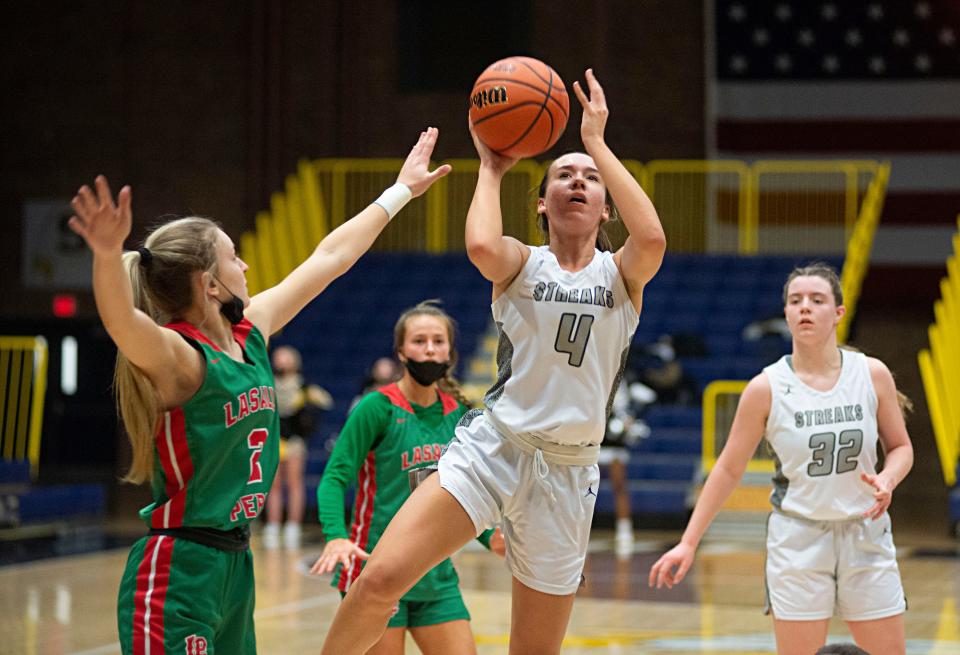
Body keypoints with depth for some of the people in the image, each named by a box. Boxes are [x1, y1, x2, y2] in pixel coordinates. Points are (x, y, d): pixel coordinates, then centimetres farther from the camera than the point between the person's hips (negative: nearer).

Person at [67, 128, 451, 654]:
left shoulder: (250, 332, 7)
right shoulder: (176, 358, -16)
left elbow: (329, 258, 18)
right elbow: (121, 320, -39)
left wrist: (400, 190, 27)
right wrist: (108, 253, -59)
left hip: (235, 561, 9)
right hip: (177, 570, -9)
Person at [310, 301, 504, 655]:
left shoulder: (457, 413, 8)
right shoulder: (378, 407, -8)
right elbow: (334, 477, -12)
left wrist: (490, 536, 0)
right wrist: (336, 536, -29)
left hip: (438, 576, 5)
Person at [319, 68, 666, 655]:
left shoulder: (622, 275, 6)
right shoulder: (521, 264, 3)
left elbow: (653, 238, -18)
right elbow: (481, 245, -22)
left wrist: (598, 143, -11)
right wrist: (490, 169, -5)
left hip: (567, 473, 1)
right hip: (491, 449, -1)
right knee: (380, 579, -23)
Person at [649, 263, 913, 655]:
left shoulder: (873, 375, -2)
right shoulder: (766, 389, -7)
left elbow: (901, 447, 9)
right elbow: (729, 468, 0)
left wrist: (886, 480, -14)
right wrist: (689, 542, -2)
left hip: (866, 536, 3)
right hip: (798, 540, -2)